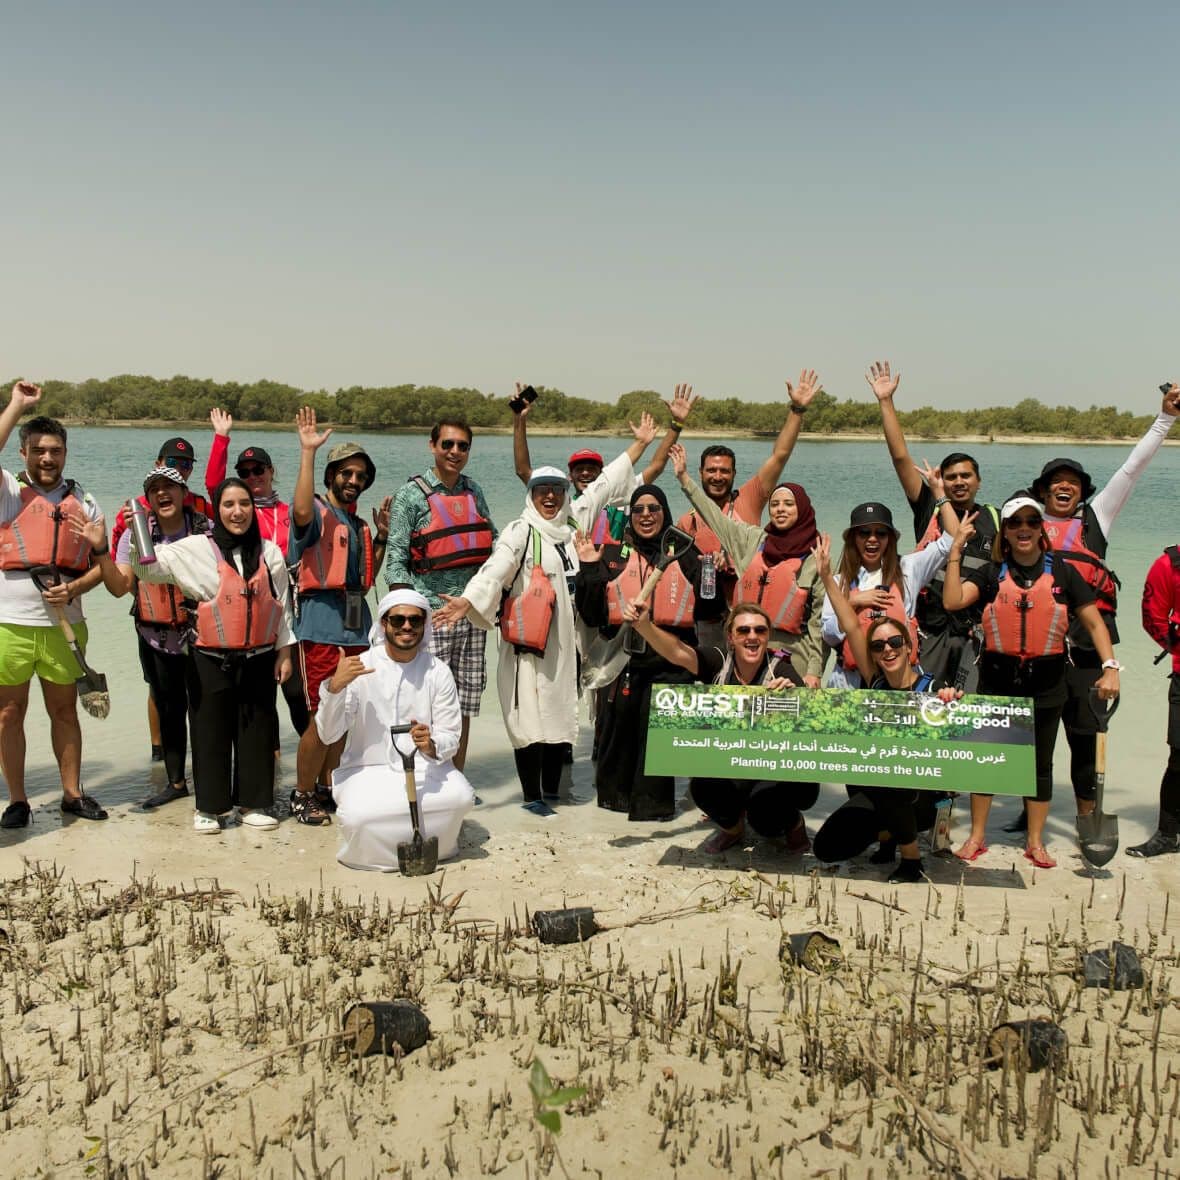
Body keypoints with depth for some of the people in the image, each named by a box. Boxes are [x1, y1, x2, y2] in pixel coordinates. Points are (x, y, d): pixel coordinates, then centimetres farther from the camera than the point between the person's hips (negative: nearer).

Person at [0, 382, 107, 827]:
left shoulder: (84, 502, 8)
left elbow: (101, 563, 8)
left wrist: (75, 588, -11)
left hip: (64, 623, 2)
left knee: (64, 710, 13)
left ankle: (72, 793, 24)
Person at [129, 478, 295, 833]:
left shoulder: (269, 552, 6)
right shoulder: (196, 548, -2)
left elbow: (281, 606, 9)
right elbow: (148, 568, -1)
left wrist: (284, 653, 7)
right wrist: (137, 539, -20)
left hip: (259, 658, 2)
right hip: (210, 659, -2)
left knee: (256, 732, 8)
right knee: (210, 732, 4)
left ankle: (253, 803, 21)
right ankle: (209, 806, 16)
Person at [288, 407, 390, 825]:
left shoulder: (359, 525, 19)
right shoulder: (318, 512, -3)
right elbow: (301, 512, -30)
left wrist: (381, 536, 9)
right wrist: (307, 451, -26)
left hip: (357, 626, 7)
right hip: (323, 623, -7)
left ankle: (326, 789, 24)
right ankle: (302, 795, 9)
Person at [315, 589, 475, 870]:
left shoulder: (438, 672, 0)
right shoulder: (359, 668, -4)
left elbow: (451, 737, -2)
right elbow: (328, 736, -9)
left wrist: (431, 745, -26)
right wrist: (335, 686, -25)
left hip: (424, 770, 1)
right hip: (367, 771, -1)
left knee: (461, 795, -29)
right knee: (358, 816, -32)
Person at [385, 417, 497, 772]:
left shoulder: (473, 490, 13)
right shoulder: (412, 494, -2)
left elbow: (491, 541, 20)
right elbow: (396, 557, -6)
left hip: (472, 611, 5)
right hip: (431, 611, -5)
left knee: (463, 703, 10)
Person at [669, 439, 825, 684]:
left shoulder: (815, 558, -2)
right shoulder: (753, 540, 10)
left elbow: (820, 620, -4)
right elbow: (716, 517, 18)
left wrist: (815, 671, -9)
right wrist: (684, 478, 17)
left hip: (791, 659, -4)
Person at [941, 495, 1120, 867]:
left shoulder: (1063, 572, 1)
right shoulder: (992, 574, 0)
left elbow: (1094, 623, 2)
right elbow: (952, 600, -16)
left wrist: (1110, 666, -10)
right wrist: (956, 549, -15)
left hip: (1045, 682, 0)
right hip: (998, 680, 0)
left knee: (1040, 763, 10)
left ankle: (1035, 841, 24)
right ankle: (977, 836, 21)